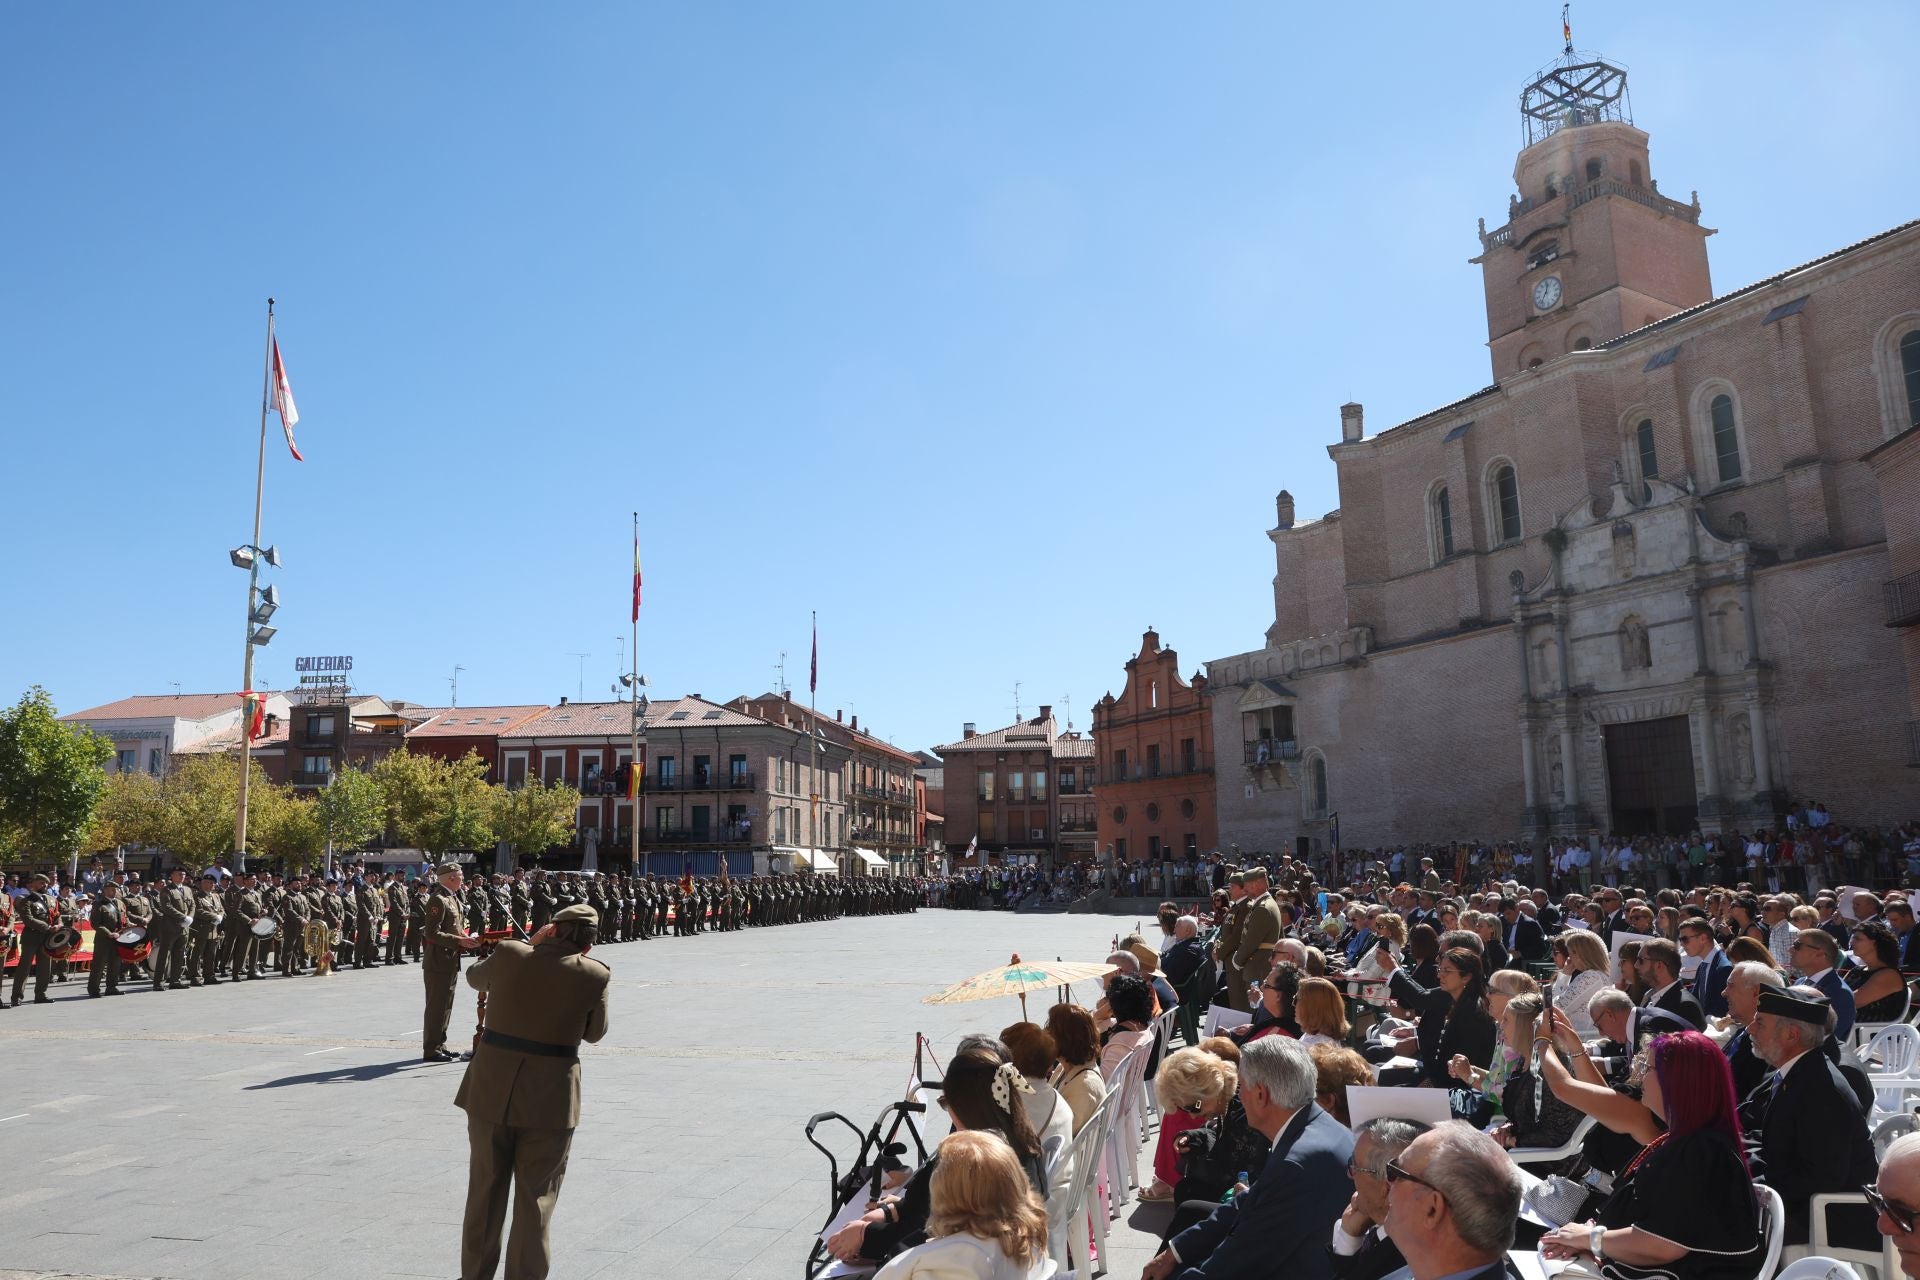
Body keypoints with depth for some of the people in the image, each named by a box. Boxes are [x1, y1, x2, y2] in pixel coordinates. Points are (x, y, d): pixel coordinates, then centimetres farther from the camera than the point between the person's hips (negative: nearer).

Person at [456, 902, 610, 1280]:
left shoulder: (509, 954, -7)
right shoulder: (594, 975, -11)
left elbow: (475, 977, 16)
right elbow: (594, 1033, 4)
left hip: (492, 1089, 2)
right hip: (550, 1095, -2)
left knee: (485, 1187, 18)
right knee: (535, 1196, 11)